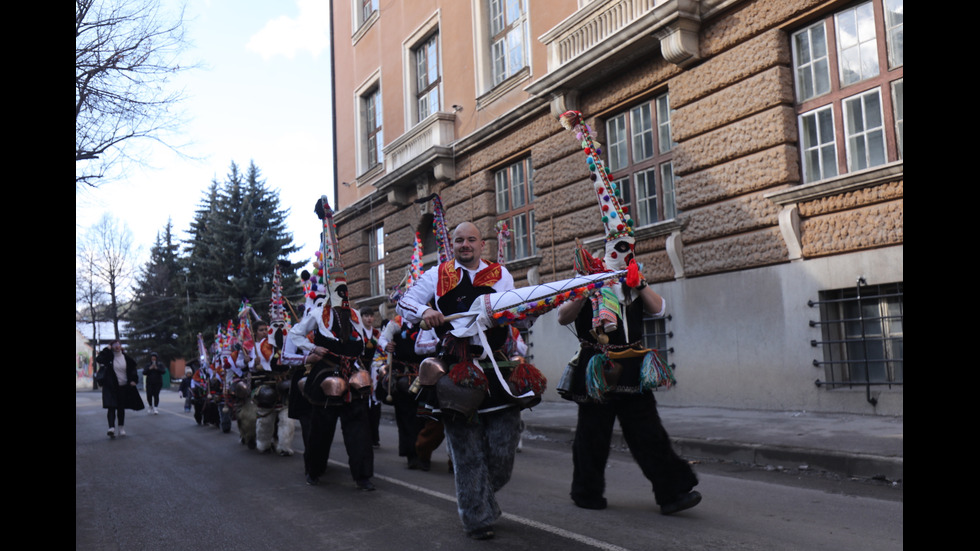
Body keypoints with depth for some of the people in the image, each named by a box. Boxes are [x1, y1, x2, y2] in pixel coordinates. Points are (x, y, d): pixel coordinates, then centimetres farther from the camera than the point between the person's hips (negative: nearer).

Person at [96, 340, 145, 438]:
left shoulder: (126, 357, 2)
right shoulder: (108, 356, -2)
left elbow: (133, 369, 9)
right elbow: (98, 359, -19)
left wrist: (133, 380, -2)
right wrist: (106, 350, -14)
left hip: (123, 387, 2)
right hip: (111, 386, -2)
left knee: (121, 408, 9)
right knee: (111, 407, -13)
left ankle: (121, 429, 17)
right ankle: (112, 428, -22)